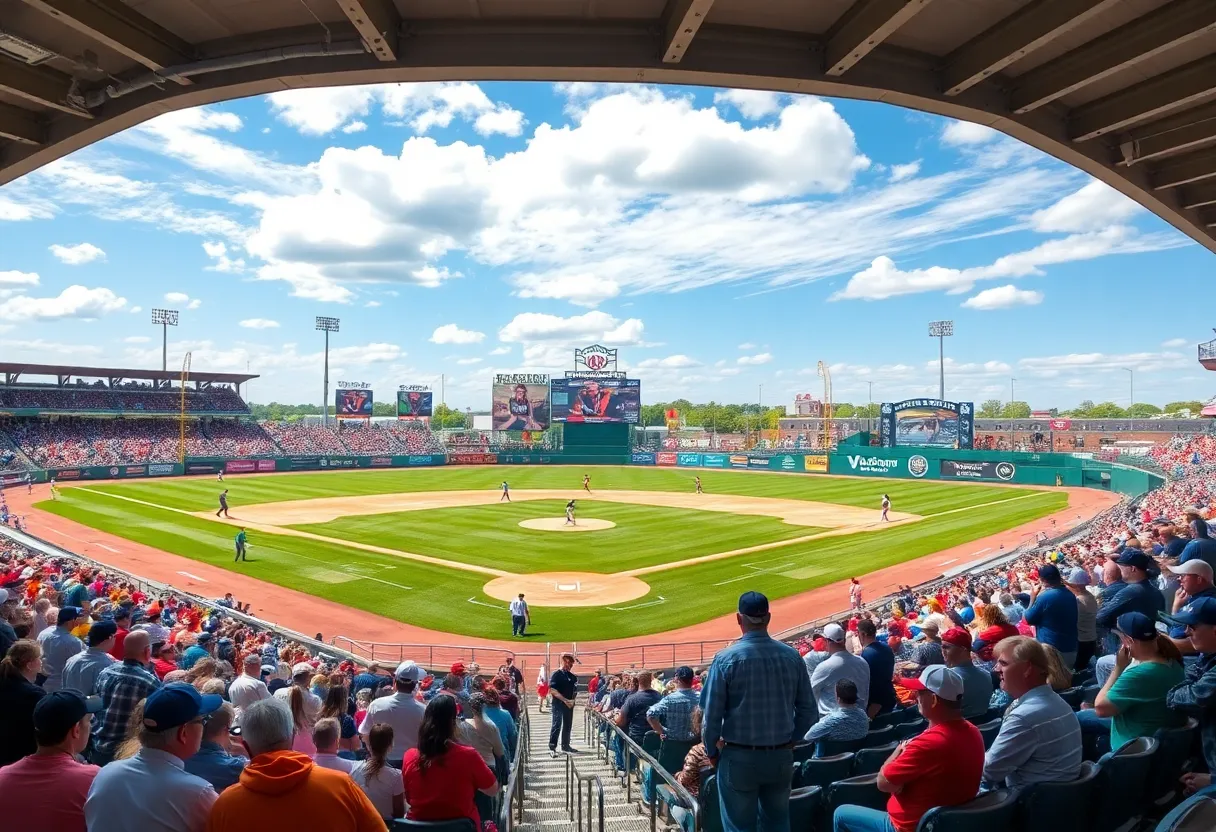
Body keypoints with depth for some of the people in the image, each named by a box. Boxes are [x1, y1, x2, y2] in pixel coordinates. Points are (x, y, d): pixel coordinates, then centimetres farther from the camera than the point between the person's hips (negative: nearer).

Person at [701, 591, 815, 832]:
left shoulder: (726, 659, -14)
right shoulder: (792, 656, -5)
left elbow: (711, 715, -11)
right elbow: (807, 711, 2)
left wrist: (712, 752, 5)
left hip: (739, 758, -3)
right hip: (781, 756, 4)